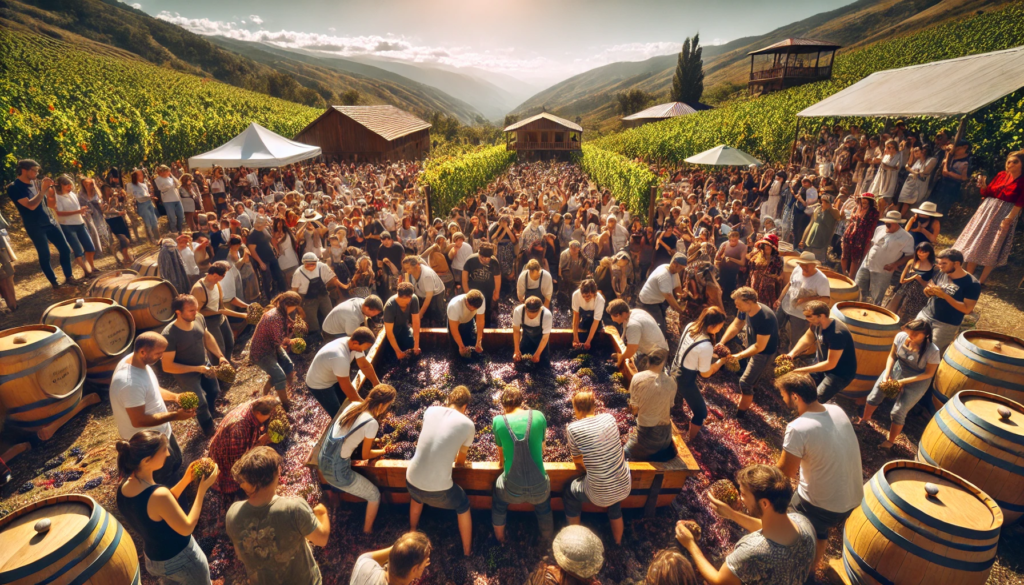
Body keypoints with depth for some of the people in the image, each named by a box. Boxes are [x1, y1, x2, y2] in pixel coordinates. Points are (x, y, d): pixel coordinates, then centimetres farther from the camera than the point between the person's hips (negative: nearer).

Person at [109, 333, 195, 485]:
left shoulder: (136, 360, -9)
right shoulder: (130, 383, -38)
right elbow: (138, 421, -31)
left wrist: (176, 397, -7)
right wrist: (175, 415, -29)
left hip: (159, 431, 9)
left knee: (175, 462, 31)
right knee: (167, 480, 14)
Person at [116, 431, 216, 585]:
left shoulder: (123, 488, -13)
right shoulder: (158, 495, -37)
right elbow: (187, 528, -23)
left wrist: (185, 480, -4)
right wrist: (202, 488, -21)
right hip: (181, 559, -7)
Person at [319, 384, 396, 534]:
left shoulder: (353, 405, -3)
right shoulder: (371, 423, -22)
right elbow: (365, 455, -6)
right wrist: (383, 451, 11)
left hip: (322, 460, 7)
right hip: (337, 471, -7)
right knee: (375, 495, 13)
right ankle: (368, 529, 33)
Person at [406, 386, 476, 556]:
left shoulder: (430, 411, 3)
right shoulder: (468, 424, -5)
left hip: (411, 480, 4)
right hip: (438, 489, -4)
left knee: (417, 497, 40)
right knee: (463, 507, 29)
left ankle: (412, 533, 63)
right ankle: (467, 552, 42)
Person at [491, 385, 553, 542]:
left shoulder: (499, 421, -10)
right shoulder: (539, 416, -8)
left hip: (512, 490, -1)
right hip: (539, 488, 1)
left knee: (498, 505, 36)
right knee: (544, 508, 38)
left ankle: (500, 541, 57)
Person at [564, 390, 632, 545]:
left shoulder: (573, 429, -16)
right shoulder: (609, 417, -4)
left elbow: (578, 461, -2)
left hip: (600, 494, -4)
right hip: (625, 487, 4)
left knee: (569, 492, 27)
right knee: (614, 504, 39)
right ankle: (618, 542, 54)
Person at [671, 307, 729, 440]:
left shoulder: (690, 326, -13)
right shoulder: (706, 346, -35)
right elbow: (705, 374, -18)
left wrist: (712, 352, -2)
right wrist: (721, 361, -8)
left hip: (674, 371, 8)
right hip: (685, 380, -8)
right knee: (701, 413, 13)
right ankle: (689, 442, 31)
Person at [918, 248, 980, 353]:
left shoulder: (972, 284, -13)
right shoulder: (941, 274, 1)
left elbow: (967, 309, -16)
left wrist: (944, 295, -25)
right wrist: (929, 291, -11)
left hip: (946, 325, -5)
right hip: (925, 315, 5)